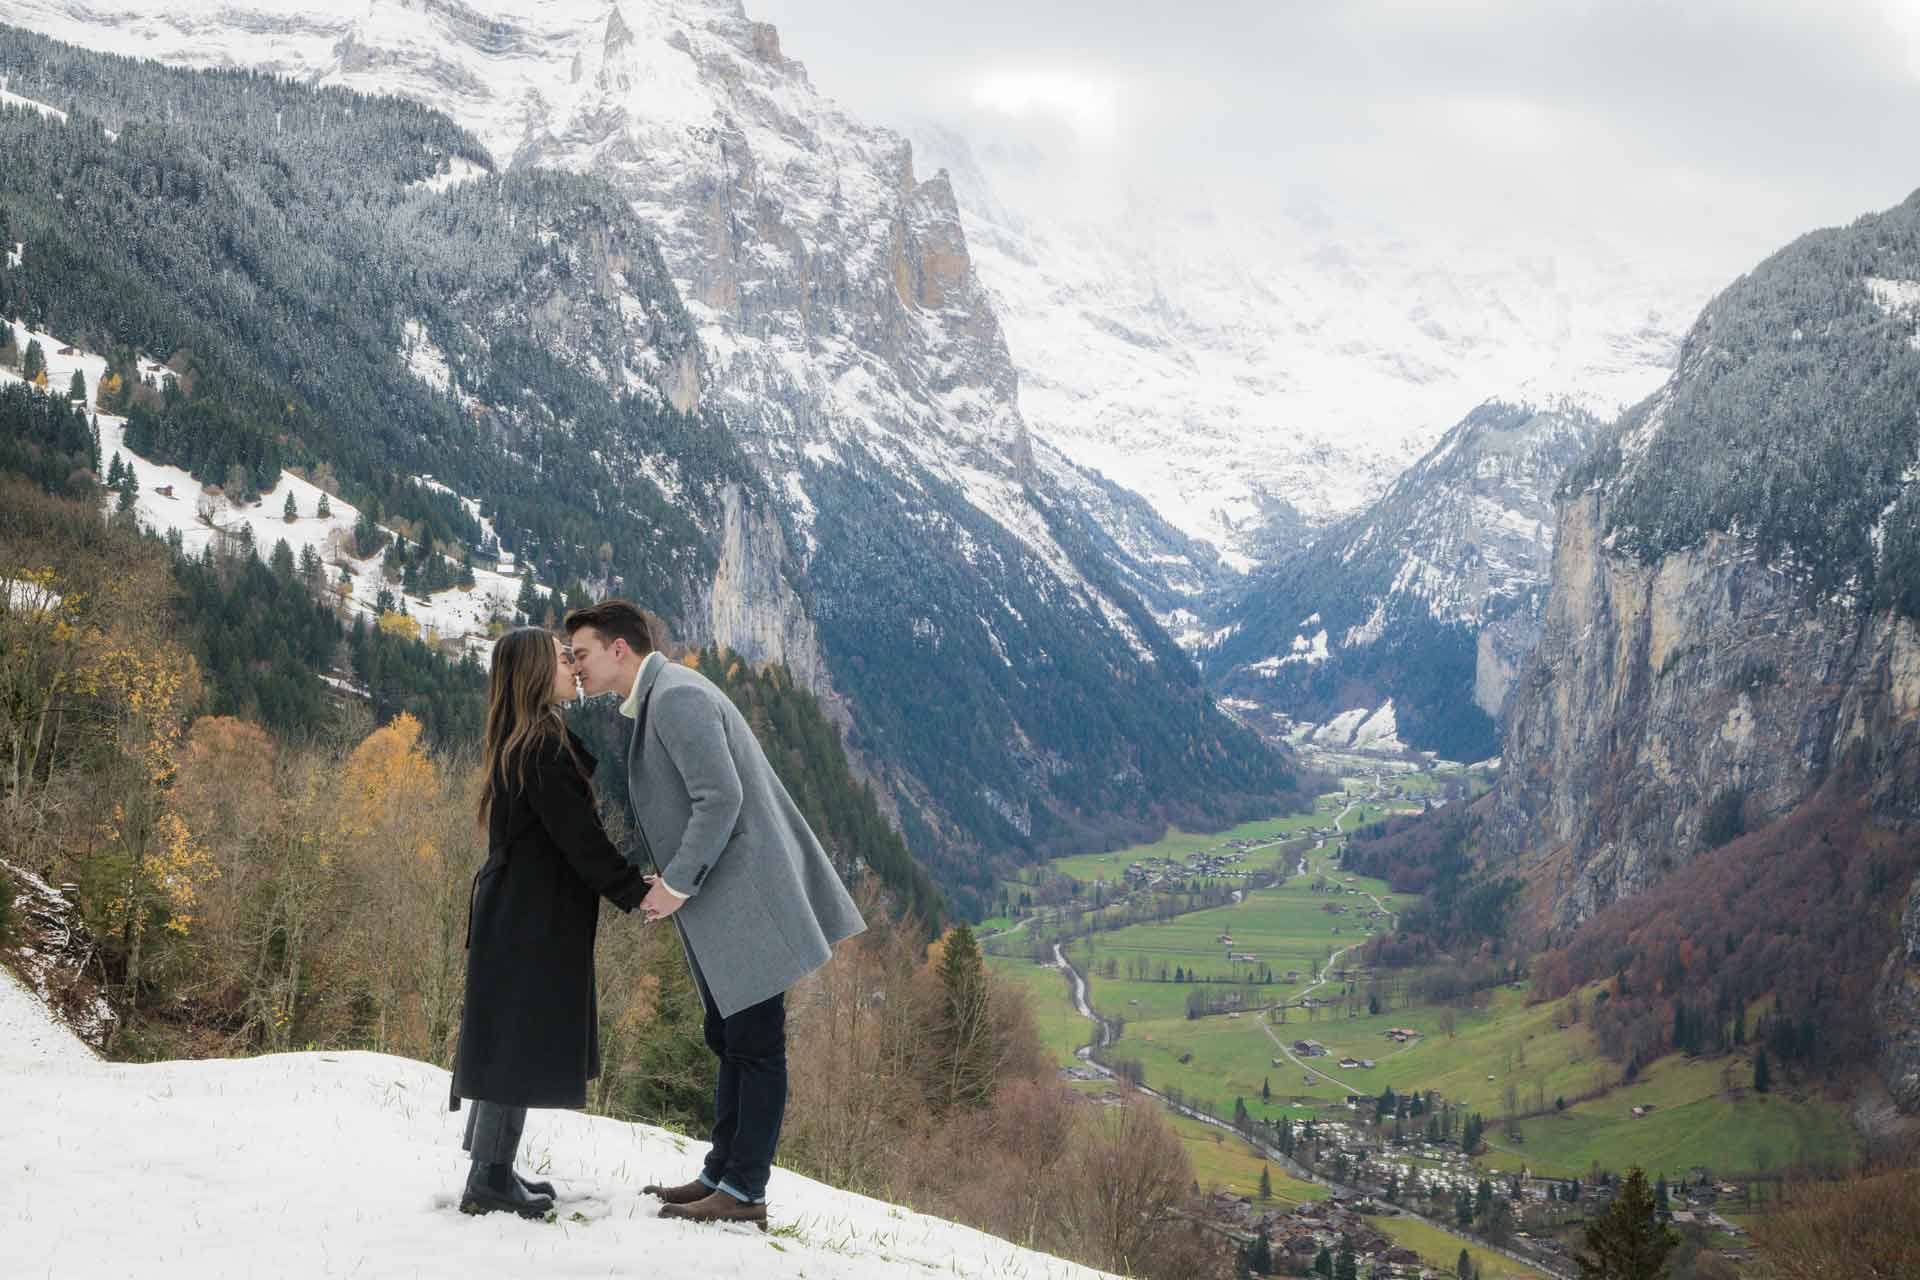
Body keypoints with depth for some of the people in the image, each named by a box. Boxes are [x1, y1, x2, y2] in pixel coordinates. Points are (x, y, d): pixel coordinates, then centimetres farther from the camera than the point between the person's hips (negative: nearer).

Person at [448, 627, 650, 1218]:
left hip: (514, 910, 10)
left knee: (512, 1040, 15)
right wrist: (635, 892, -15)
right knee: (521, 1038, -5)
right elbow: (578, 837, -19)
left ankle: (492, 1169, 22)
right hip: (532, 917, -10)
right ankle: (489, 1180, -1)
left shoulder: (521, 742, 13)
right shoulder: (542, 748, -19)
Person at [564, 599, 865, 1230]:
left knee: (755, 1047, -3)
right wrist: (677, 876, 13)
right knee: (728, 1040, 16)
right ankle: (721, 1173, 25)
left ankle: (744, 1192, 3)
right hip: (726, 902, 11)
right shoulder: (663, 696, 17)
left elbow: (721, 799, -24)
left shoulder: (676, 697, -16)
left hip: (746, 902, -11)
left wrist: (678, 883, -17)